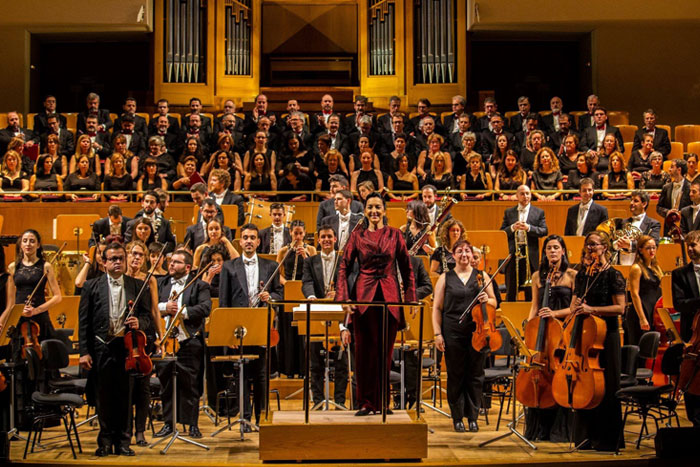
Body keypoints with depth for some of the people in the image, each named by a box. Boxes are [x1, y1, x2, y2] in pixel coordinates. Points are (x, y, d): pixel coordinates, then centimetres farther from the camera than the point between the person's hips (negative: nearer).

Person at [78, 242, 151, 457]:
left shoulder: (138, 286, 9)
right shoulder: (92, 286, 5)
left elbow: (147, 316, 11)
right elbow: (84, 322, 2)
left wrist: (139, 322, -13)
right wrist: (84, 352, -5)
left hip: (127, 347, 1)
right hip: (101, 348, 0)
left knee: (125, 396, 3)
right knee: (104, 397, 5)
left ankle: (123, 441, 14)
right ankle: (106, 441, 15)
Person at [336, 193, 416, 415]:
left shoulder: (395, 235, 7)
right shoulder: (357, 236, 7)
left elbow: (406, 269, 8)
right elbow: (344, 268, 5)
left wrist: (411, 298, 1)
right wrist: (343, 297, -6)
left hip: (389, 296, 1)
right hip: (364, 296, -1)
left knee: (385, 350, 4)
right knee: (365, 350, -1)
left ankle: (382, 402, 14)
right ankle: (366, 402, 6)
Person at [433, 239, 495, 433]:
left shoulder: (481, 276, 10)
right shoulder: (445, 278, 7)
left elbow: (494, 303, 13)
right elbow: (437, 308, 4)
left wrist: (487, 300, -10)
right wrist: (437, 333, -5)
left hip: (477, 331, 1)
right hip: (453, 332, -1)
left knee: (475, 375, 4)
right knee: (455, 375, 3)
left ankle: (473, 416, 14)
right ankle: (457, 417, 12)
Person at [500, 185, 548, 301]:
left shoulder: (539, 212, 8)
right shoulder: (508, 212, 12)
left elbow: (544, 231, -3)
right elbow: (502, 232, 5)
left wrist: (529, 228, -17)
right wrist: (512, 228, -14)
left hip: (531, 256, -1)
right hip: (512, 254, 1)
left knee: (531, 290, 2)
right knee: (511, 290, 5)